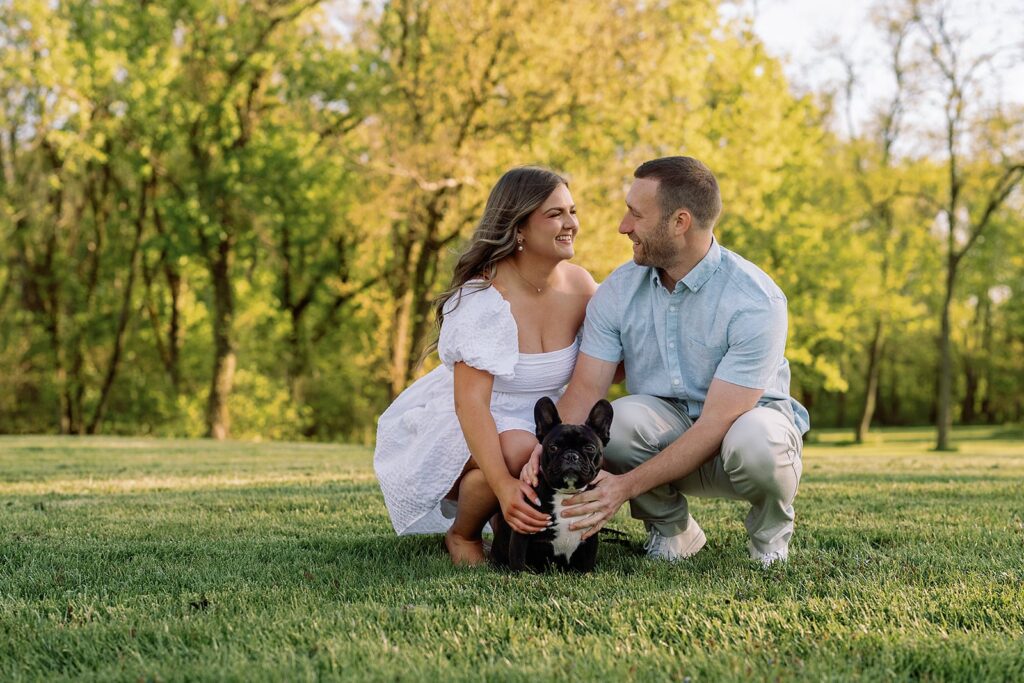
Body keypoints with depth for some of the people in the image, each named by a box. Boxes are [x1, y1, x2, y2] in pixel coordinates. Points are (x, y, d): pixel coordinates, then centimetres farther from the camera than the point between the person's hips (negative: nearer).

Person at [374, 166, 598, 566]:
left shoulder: (580, 286, -5)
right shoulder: (481, 300, -24)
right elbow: (470, 402, -32)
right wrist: (503, 484, -45)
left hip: (537, 424, 7)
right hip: (456, 428, -6)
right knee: (518, 449, -37)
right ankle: (462, 535, -7)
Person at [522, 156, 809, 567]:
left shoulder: (756, 301, -24)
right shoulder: (618, 291, -8)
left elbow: (717, 423, -28)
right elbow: (585, 390, -11)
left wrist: (627, 485, -36)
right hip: (664, 433, 3)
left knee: (753, 440, -39)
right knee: (621, 418, -32)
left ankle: (771, 527, -2)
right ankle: (671, 529, -2)